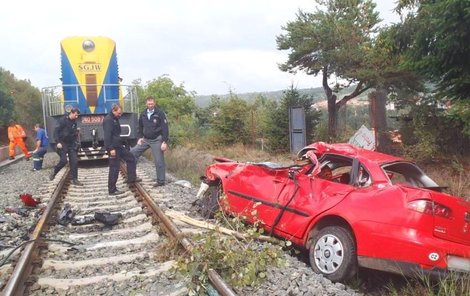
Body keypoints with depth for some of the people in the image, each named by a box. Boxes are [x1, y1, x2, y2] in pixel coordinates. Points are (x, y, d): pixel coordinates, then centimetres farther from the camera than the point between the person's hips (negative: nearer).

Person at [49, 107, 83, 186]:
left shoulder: (74, 122, 7)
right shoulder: (63, 120, -10)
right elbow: (56, 131, -12)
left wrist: (76, 142, 2)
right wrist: (58, 142, -20)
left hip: (71, 144, 5)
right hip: (63, 144, -5)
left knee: (74, 161, -1)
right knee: (63, 160, -13)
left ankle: (74, 179, 4)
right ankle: (54, 171, 16)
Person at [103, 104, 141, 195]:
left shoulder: (115, 119, 15)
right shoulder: (108, 120, -16)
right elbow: (107, 135, -24)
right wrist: (111, 149, -27)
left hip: (118, 146, 10)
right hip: (113, 148, -10)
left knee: (131, 158, 15)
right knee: (114, 168, -4)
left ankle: (131, 178, 21)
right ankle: (112, 190, 5)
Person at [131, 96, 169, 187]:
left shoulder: (160, 114, -9)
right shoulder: (143, 114, 7)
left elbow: (165, 128, -12)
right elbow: (140, 127, 19)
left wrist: (164, 142, -17)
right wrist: (140, 137, 5)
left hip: (156, 140, -5)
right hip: (145, 139, 5)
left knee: (159, 161, -1)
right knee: (132, 153, -1)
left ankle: (161, 181, 12)